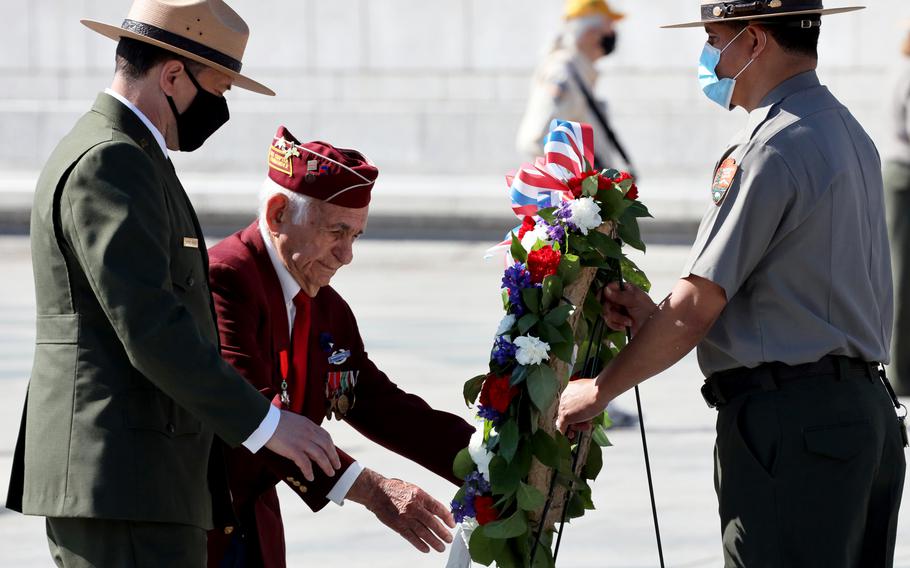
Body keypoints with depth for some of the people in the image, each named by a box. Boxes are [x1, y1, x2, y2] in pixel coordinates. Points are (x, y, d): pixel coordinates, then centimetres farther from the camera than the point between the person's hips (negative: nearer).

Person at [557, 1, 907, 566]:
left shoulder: (771, 149, -14)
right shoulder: (849, 134, 16)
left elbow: (694, 311, -14)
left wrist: (598, 390, -2)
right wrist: (658, 316, 14)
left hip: (787, 423, -10)